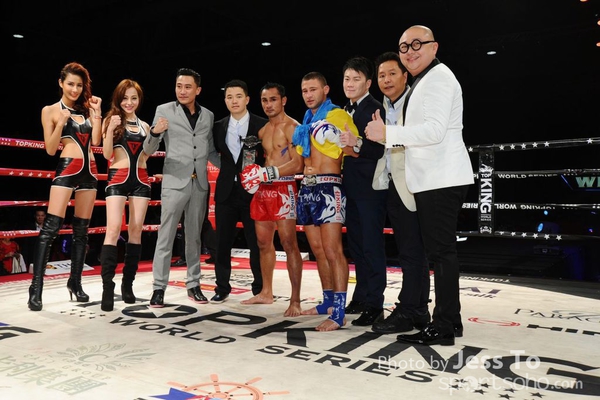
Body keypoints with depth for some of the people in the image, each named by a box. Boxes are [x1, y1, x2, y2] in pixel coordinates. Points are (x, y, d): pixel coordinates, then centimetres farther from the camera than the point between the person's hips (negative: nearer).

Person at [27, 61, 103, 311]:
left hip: (89, 171, 5)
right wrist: (61, 123, -14)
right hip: (67, 169, -5)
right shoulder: (50, 110, 4)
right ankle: (36, 288, -12)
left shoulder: (86, 108, 15)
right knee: (51, 227, -13)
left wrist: (97, 112, 0)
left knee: (81, 229, 7)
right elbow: (50, 149, -2)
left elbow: (96, 141, 3)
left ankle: (75, 282, 16)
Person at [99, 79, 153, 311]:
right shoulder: (111, 120, 4)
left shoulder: (144, 125, 14)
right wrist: (111, 129, -18)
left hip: (140, 179, 4)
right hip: (118, 178, -4)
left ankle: (128, 284, 11)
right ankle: (107, 286, -14)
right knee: (114, 229, -15)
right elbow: (107, 154, -6)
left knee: (136, 231, 3)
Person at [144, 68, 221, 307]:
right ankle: (159, 288, 6)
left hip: (199, 183, 3)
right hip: (174, 182, -3)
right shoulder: (164, 110, 0)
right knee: (166, 236, -2)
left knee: (194, 236, 11)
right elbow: (149, 150, -4)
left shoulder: (208, 115, 10)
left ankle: (193, 284, 19)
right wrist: (155, 132, -24)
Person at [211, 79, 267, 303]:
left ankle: (260, 289, 17)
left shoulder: (262, 125, -2)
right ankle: (222, 287, 19)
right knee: (223, 242, 7)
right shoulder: (219, 127, 9)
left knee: (256, 242, 4)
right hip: (226, 191, 3)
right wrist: (228, 171, 1)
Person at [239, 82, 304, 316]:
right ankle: (266, 293, 25)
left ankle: (295, 300, -5)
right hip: (263, 190, 8)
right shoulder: (263, 130, 18)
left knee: (289, 244, -9)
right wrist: (255, 171, 5)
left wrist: (267, 173, -21)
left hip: (283, 189, -8)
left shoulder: (292, 127, -7)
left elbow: (298, 164, -16)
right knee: (263, 243, 13)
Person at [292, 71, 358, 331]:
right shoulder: (306, 123, 20)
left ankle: (339, 312, -8)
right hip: (307, 188, 8)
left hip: (328, 188, -8)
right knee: (318, 251, 12)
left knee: (332, 251, -11)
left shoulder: (338, 115, -2)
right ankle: (328, 301, 23)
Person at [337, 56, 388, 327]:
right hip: (351, 186, 9)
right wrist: (344, 148, 0)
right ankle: (360, 297, 28)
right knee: (356, 244, 15)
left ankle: (374, 305, 5)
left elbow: (382, 149, -21)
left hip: (370, 186, -9)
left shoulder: (375, 109, -10)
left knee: (372, 245, -4)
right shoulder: (346, 110, 16)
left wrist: (357, 144, -34)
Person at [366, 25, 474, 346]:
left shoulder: (438, 77, -8)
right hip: (432, 180, 11)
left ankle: (442, 328, -2)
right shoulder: (421, 82, 24)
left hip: (442, 180, -11)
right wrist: (388, 134, 9)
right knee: (440, 251, 13)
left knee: (441, 251, -8)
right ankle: (450, 320, 23)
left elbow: (435, 130, -20)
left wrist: (388, 133, -17)